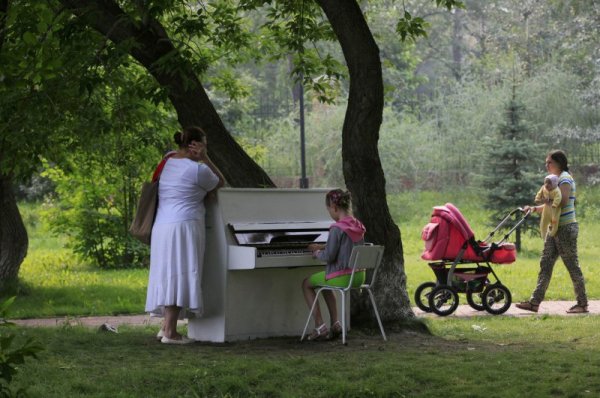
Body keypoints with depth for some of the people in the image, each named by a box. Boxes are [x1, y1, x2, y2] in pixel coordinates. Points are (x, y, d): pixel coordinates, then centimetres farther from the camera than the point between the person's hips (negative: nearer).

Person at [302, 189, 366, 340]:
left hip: (341, 277, -8)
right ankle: (335, 324, 25)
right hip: (359, 276, 8)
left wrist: (317, 253, 1)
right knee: (325, 283, 34)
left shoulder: (337, 228, -20)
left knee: (306, 284, 16)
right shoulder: (358, 227, 5)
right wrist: (322, 247, 26)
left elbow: (329, 257, -20)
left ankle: (320, 327, 9)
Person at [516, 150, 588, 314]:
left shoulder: (565, 179, -11)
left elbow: (563, 202, -23)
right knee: (545, 264, 5)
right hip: (555, 228, 10)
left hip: (566, 228, -10)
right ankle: (535, 302, 5)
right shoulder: (556, 179, 17)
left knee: (572, 265, -3)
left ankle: (582, 304, 5)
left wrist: (547, 201, -11)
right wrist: (534, 209, 8)